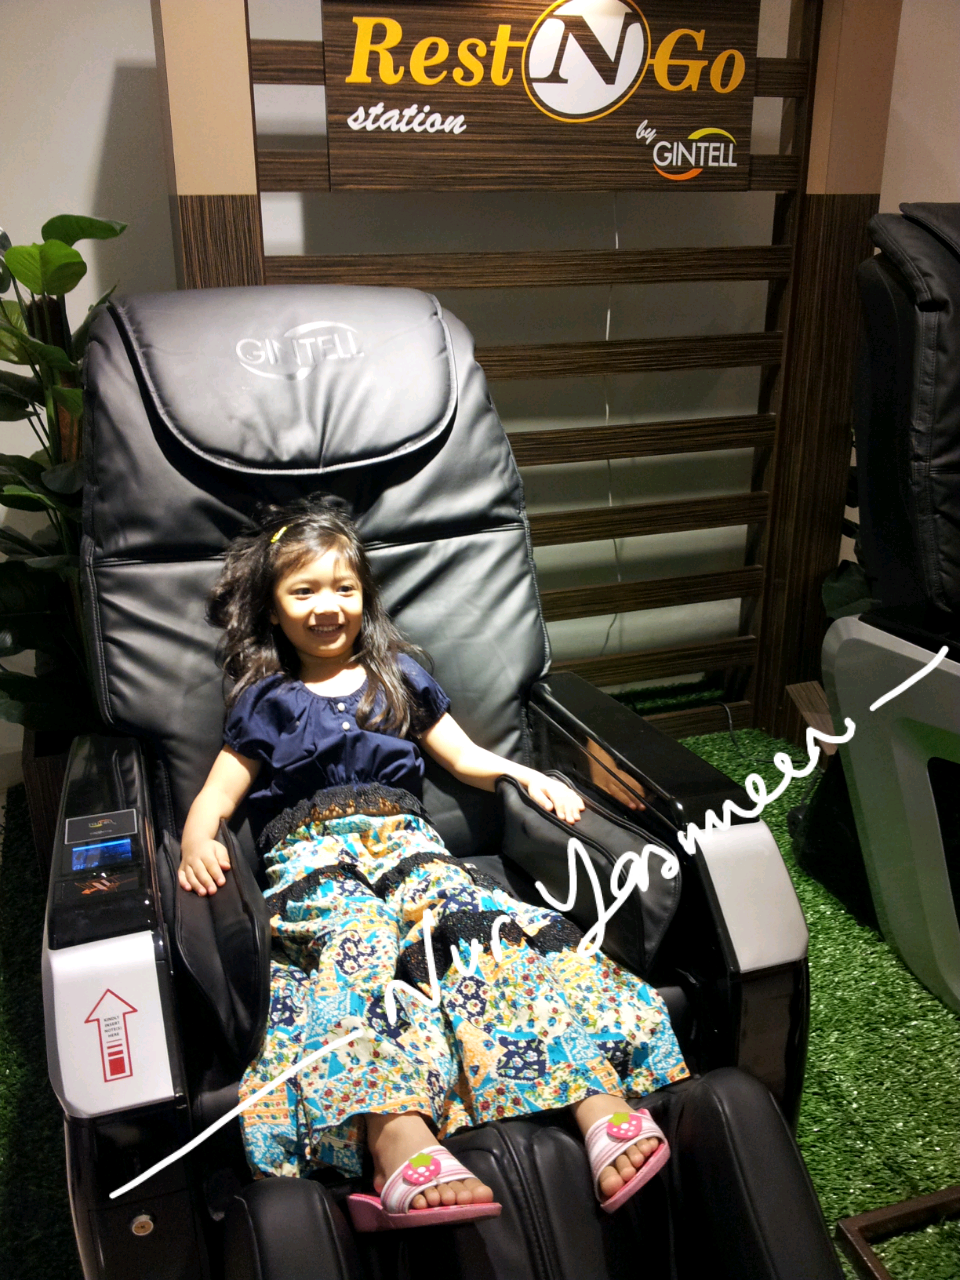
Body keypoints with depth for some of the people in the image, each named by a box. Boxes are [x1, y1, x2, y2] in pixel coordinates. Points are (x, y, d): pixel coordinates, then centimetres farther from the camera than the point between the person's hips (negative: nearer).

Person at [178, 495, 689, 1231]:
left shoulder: (399, 676, 24)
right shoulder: (265, 703, 19)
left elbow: (464, 756, 24)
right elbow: (218, 791, 12)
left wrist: (527, 775, 4)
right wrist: (198, 838, -12)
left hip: (403, 837, 2)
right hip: (312, 856, -1)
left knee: (477, 920, -32)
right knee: (359, 943, -37)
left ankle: (599, 1100, -45)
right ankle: (403, 1147, -57)